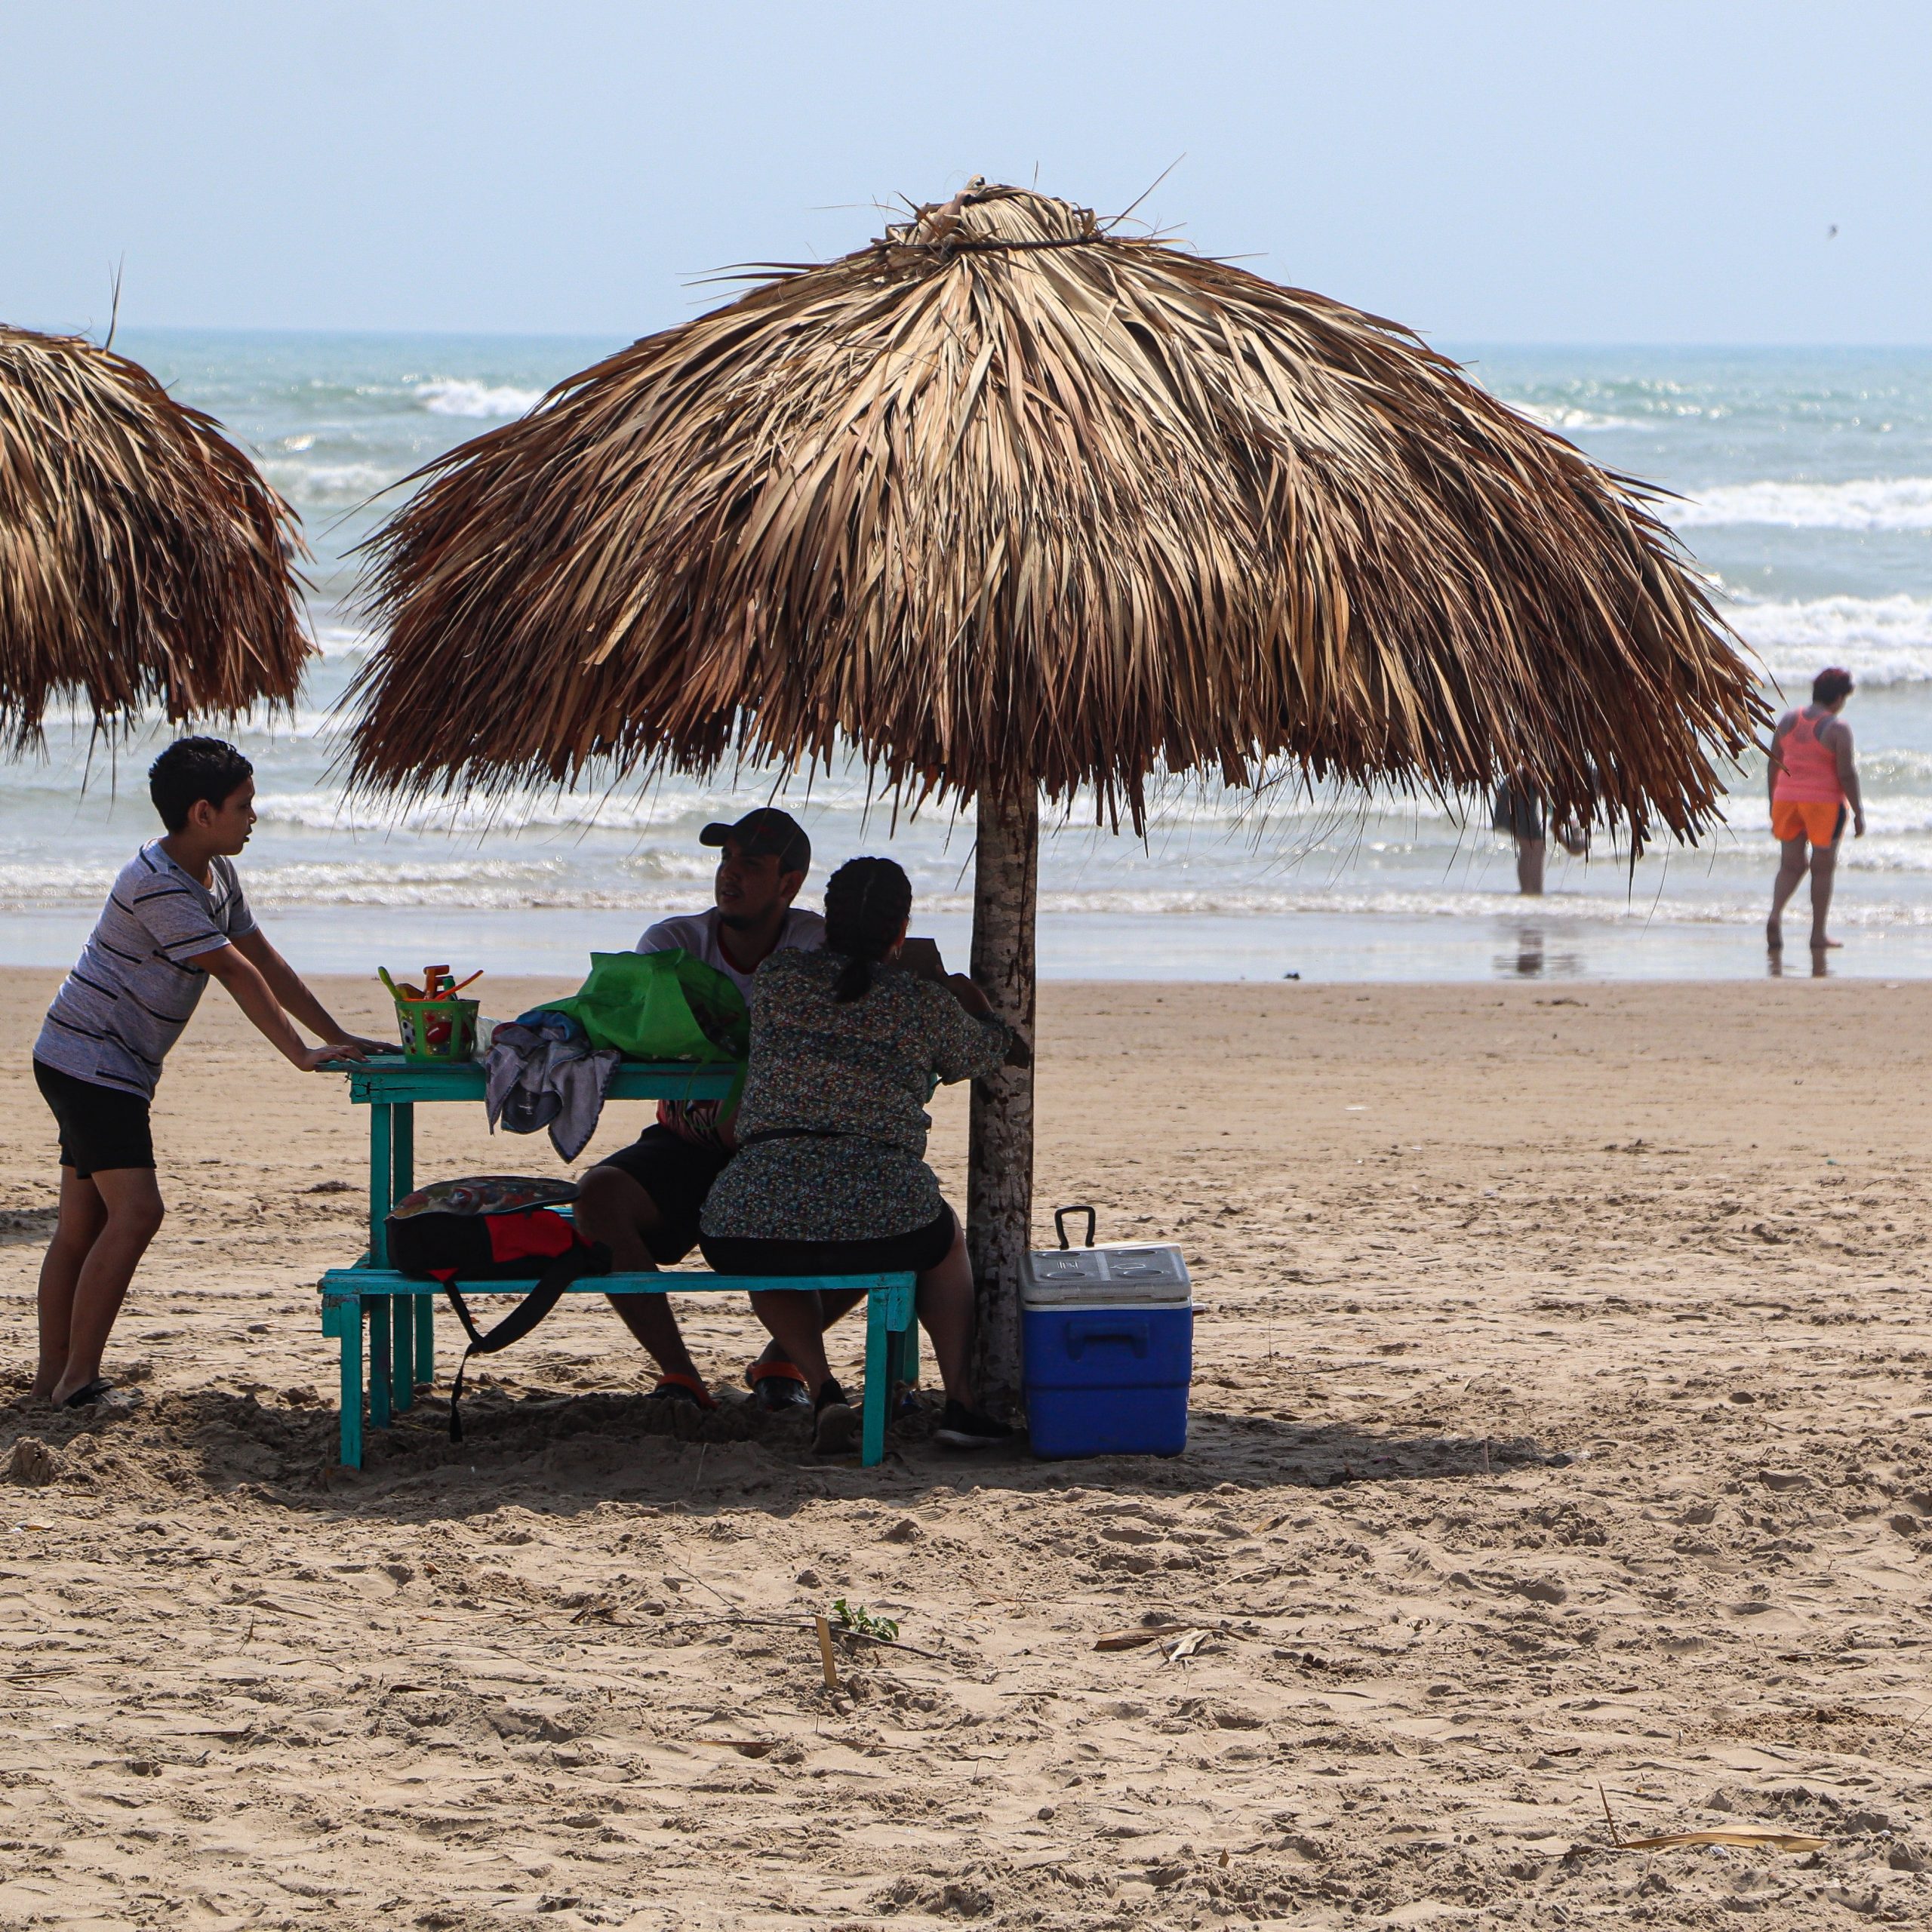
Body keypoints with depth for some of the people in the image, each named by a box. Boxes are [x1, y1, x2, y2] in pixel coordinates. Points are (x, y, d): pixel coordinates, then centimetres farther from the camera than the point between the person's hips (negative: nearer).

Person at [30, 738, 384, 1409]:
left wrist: (339, 1038, 11)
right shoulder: (158, 886, -21)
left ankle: (55, 1375, 12)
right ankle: (77, 1379, -18)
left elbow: (264, 958, 15)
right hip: (89, 1062, -10)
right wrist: (303, 1054, -18)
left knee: (84, 1223, 10)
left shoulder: (216, 873, 10)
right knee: (135, 1211, -18)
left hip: (115, 1069, 10)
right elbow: (238, 974, -21)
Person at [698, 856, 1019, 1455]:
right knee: (946, 1240, 35)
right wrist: (973, 1002, 53)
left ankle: (822, 1388, 17)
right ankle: (960, 1401, 27)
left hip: (748, 1230, 1)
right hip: (882, 1218, -1)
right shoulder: (925, 1002, 7)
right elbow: (986, 1051, 29)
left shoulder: (774, 978, 10)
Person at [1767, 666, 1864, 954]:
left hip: (1787, 799, 4)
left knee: (1791, 865, 11)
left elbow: (1773, 766, 9)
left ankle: (1775, 914, -14)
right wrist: (1858, 812, -7)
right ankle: (1818, 934, 10)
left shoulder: (1788, 721, 4)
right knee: (1823, 867, 7)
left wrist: (1773, 806, 18)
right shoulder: (1837, 728, -12)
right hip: (1824, 801, -4)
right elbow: (1846, 773, -14)